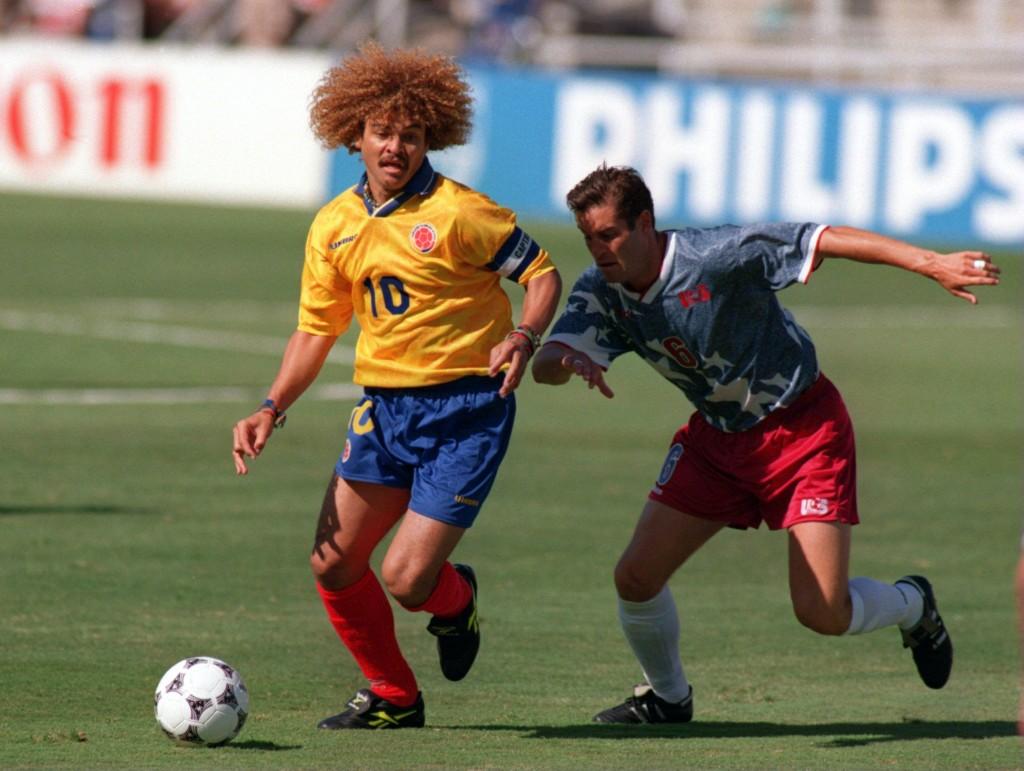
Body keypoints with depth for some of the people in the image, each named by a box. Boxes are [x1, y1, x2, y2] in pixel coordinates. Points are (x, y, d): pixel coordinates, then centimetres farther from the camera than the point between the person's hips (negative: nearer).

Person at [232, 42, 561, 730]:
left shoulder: (458, 213, -12)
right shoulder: (335, 227, 6)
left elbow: (543, 273, -4)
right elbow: (315, 332, 13)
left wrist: (524, 337, -24)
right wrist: (271, 410, 1)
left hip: (465, 408, -6)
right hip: (383, 407, 6)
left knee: (407, 581, -12)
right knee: (333, 567, 1)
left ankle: (456, 597, 27)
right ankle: (393, 698, 23)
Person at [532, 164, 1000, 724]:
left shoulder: (716, 255, -25)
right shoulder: (601, 291, -8)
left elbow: (828, 240, -25)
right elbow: (543, 364, -18)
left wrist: (931, 264, -33)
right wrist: (570, 361, -44)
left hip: (804, 429, -6)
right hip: (717, 436, 6)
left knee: (823, 613, -11)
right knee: (636, 577, -5)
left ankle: (910, 605, 23)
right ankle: (667, 697, 23)